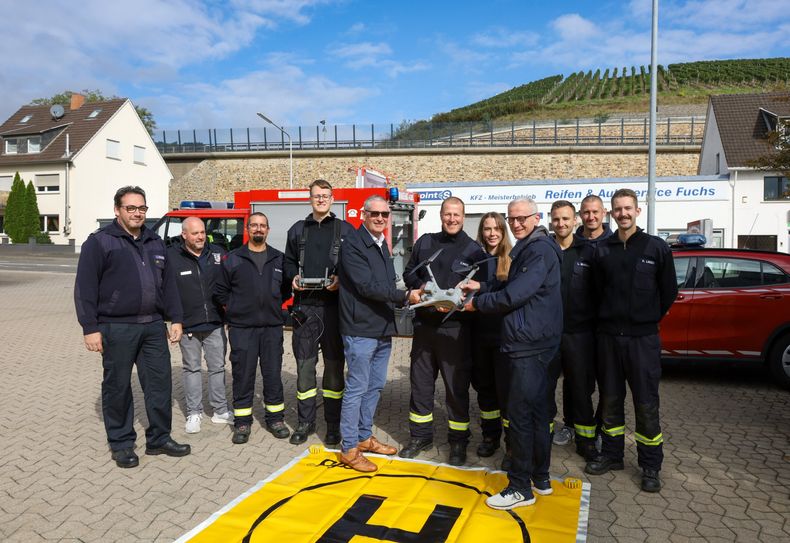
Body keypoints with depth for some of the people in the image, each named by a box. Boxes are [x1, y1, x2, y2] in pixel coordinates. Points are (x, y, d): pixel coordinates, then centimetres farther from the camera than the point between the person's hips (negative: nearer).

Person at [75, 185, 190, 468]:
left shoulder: (155, 242, 13)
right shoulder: (100, 242, -4)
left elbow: (168, 284, 15)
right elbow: (85, 288, -7)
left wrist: (175, 319, 10)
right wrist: (90, 328, -12)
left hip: (154, 326, 5)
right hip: (117, 328, -5)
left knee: (160, 383, 8)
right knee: (118, 387, 7)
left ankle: (159, 439, 22)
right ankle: (121, 444, 22)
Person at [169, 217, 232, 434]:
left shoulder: (218, 253, 3)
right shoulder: (172, 257, -7)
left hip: (215, 324, 3)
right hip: (188, 326, -2)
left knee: (217, 367, 11)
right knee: (192, 369, 10)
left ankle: (221, 411, 23)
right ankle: (194, 413, 22)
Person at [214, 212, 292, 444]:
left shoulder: (279, 259, 9)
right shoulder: (233, 259, 4)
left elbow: (286, 288, 16)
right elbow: (220, 291, 8)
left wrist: (274, 304, 5)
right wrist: (233, 308, 2)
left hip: (272, 327, 2)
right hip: (241, 327, -1)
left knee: (273, 374, 7)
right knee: (242, 375, 4)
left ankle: (275, 419, 19)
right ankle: (242, 422, 15)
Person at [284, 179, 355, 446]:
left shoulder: (345, 230, 6)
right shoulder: (297, 230, 14)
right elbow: (289, 261, 20)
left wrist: (341, 279, -14)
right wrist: (293, 277, -1)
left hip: (333, 306, -2)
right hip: (304, 306, 2)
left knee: (334, 365, 4)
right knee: (304, 365, 6)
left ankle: (333, 423, 17)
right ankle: (305, 421, 20)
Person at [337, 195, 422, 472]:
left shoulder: (382, 245, 15)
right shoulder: (352, 245, -12)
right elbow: (368, 286, -20)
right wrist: (406, 296, -21)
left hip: (383, 330, 8)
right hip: (360, 331, -8)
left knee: (375, 385, 16)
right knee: (357, 388, 0)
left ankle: (364, 437, 31)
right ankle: (349, 448, 12)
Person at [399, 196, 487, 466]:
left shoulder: (474, 250, 0)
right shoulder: (425, 243, 10)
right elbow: (408, 273, 15)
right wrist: (420, 286, -6)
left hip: (455, 328, -3)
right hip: (424, 323, 4)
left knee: (457, 387, 3)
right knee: (420, 383, 12)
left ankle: (458, 441, 20)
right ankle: (420, 436, 29)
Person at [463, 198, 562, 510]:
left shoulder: (540, 250, -15)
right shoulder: (526, 249, 18)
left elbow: (515, 295, -22)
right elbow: (515, 291, 21)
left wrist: (478, 303, -9)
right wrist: (481, 288, 10)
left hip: (530, 343, -11)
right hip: (531, 342, 11)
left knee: (520, 411, -6)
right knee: (536, 409, 16)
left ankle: (521, 487, 4)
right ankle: (540, 477, 28)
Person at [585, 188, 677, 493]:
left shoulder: (656, 247, 0)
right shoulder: (602, 250, 6)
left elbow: (669, 291, 6)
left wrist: (648, 319, 9)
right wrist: (610, 318, 8)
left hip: (643, 338, -2)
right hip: (608, 335, 3)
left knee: (646, 404, 2)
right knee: (610, 400, 12)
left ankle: (650, 465, 16)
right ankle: (611, 454, 27)